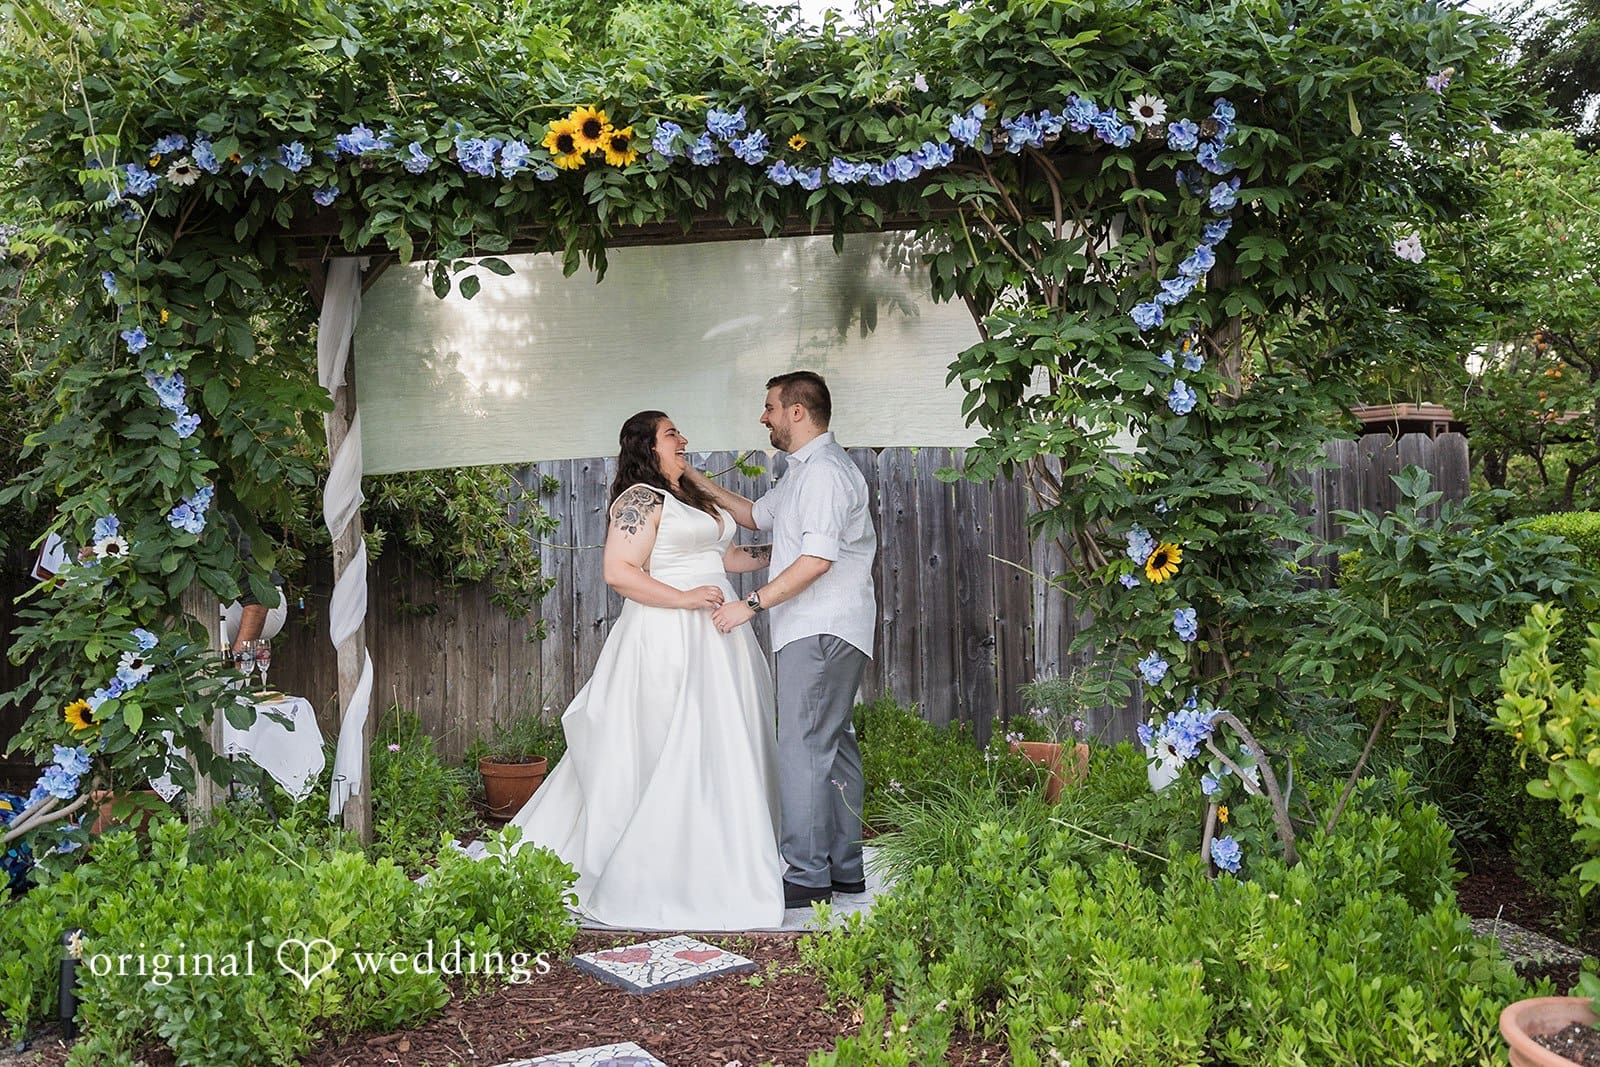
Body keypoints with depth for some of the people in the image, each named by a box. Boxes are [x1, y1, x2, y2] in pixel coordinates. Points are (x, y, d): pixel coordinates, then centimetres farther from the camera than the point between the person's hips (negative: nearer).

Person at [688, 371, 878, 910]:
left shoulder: (825, 470, -13)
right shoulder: (803, 471, 21)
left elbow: (818, 558, -22)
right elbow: (756, 515, 33)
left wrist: (752, 603, -20)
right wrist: (699, 482, 25)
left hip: (821, 632, -11)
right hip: (817, 629, 11)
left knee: (803, 748, -11)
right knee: (834, 744, 11)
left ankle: (807, 875, -8)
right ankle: (845, 868, 17)